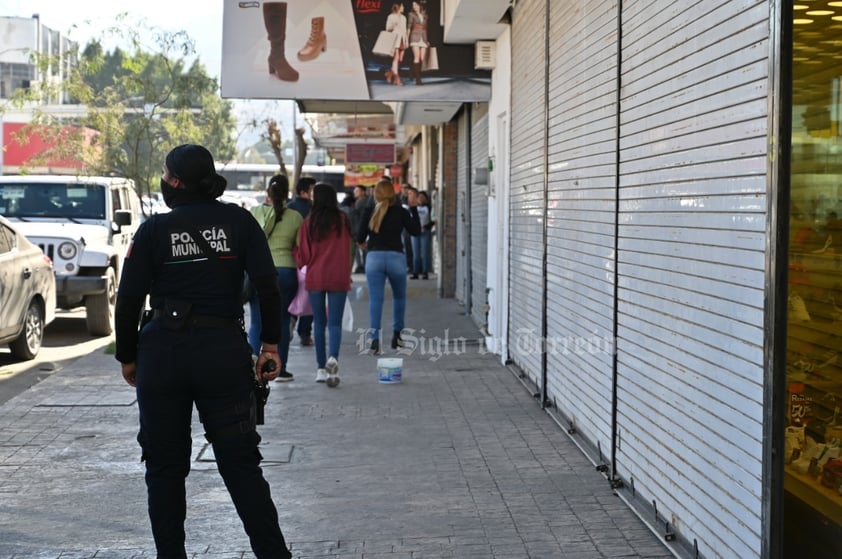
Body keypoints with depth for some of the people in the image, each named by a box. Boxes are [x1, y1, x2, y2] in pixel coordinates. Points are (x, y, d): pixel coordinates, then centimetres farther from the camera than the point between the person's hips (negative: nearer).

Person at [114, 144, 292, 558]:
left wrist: (127, 358, 9)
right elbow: (267, 285, -5)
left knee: (164, 466, 11)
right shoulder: (239, 221, 1)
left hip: (162, 353, -1)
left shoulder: (154, 229, -1)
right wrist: (270, 344, 2)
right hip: (224, 351, 1)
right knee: (240, 462, 7)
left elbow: (129, 299, -2)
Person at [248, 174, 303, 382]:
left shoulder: (254, 213, -1)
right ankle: (280, 369, 11)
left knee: (257, 322, 8)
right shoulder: (295, 217, -2)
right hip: (285, 270, 0)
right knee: (282, 322, 7)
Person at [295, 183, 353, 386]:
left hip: (315, 277, 1)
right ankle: (333, 357, -24)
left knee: (319, 322, 11)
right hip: (338, 278, -1)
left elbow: (304, 256, 1)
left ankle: (321, 368, 11)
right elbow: (347, 251, 7)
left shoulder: (309, 223, -3)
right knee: (335, 322, 1)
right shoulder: (343, 220, -1)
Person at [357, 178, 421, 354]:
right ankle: (396, 334, 21)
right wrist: (413, 208, 12)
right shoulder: (401, 212, 0)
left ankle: (375, 338, -10)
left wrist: (366, 244, 28)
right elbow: (416, 230, 8)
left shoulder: (369, 212, 2)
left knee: (375, 299, 0)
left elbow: (360, 238, 5)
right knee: (399, 297, 19)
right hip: (396, 257, 0)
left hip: (374, 258, 0)